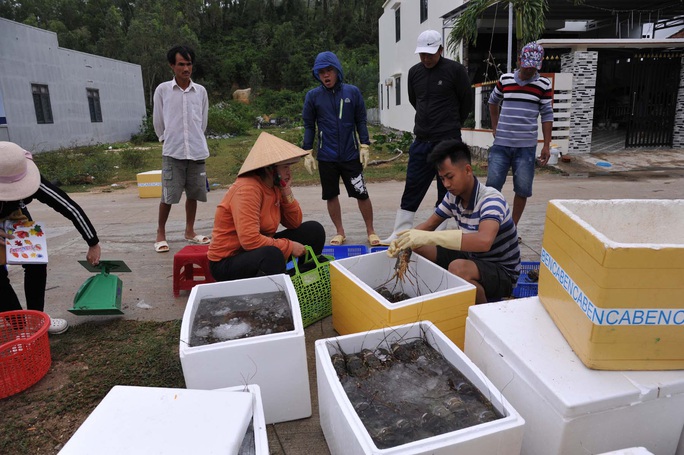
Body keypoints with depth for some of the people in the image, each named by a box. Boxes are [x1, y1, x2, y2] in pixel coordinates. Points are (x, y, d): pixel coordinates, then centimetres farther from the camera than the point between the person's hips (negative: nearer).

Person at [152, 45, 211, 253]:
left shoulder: (200, 91, 5)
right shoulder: (162, 90, -1)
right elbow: (158, 121, 7)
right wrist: (167, 140, 14)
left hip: (197, 151, 3)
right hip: (172, 152, -2)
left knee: (193, 193, 8)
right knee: (168, 195, -2)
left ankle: (190, 231, 24)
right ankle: (160, 234, 14)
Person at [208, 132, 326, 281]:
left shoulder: (275, 186, 0)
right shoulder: (247, 189, -25)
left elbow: (294, 223, 4)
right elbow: (250, 240, -33)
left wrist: (287, 192, -10)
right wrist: (289, 246, -22)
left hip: (261, 249, 9)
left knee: (314, 230, 3)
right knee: (272, 255, -41)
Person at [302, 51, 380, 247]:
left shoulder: (352, 92, 0)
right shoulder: (313, 96, 1)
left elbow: (361, 120, 5)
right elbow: (309, 126, 6)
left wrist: (364, 146, -2)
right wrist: (307, 152, 1)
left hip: (351, 155, -1)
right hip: (326, 157, 1)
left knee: (362, 194, 0)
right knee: (331, 195, 9)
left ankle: (371, 231, 18)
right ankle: (339, 232, 26)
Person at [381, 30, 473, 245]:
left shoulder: (455, 70, -7)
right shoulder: (414, 72, 7)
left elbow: (467, 102, 2)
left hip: (448, 141, -4)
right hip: (421, 140, 5)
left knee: (446, 192, 3)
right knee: (411, 189, 6)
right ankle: (399, 234, 14)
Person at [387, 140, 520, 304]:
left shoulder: (491, 200, -27)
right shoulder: (453, 197, -5)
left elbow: (484, 241, -46)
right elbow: (429, 225, 5)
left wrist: (428, 237, -49)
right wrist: (403, 241, -17)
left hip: (502, 271, -7)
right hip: (472, 258, 7)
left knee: (458, 268, -37)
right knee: (418, 248, -3)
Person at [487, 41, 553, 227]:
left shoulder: (544, 85, 1)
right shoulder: (505, 79, 5)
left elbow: (547, 115, 4)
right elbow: (493, 102, 22)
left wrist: (546, 145, 0)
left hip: (526, 146, -1)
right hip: (501, 143, 1)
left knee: (523, 189, 2)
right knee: (492, 185, -1)